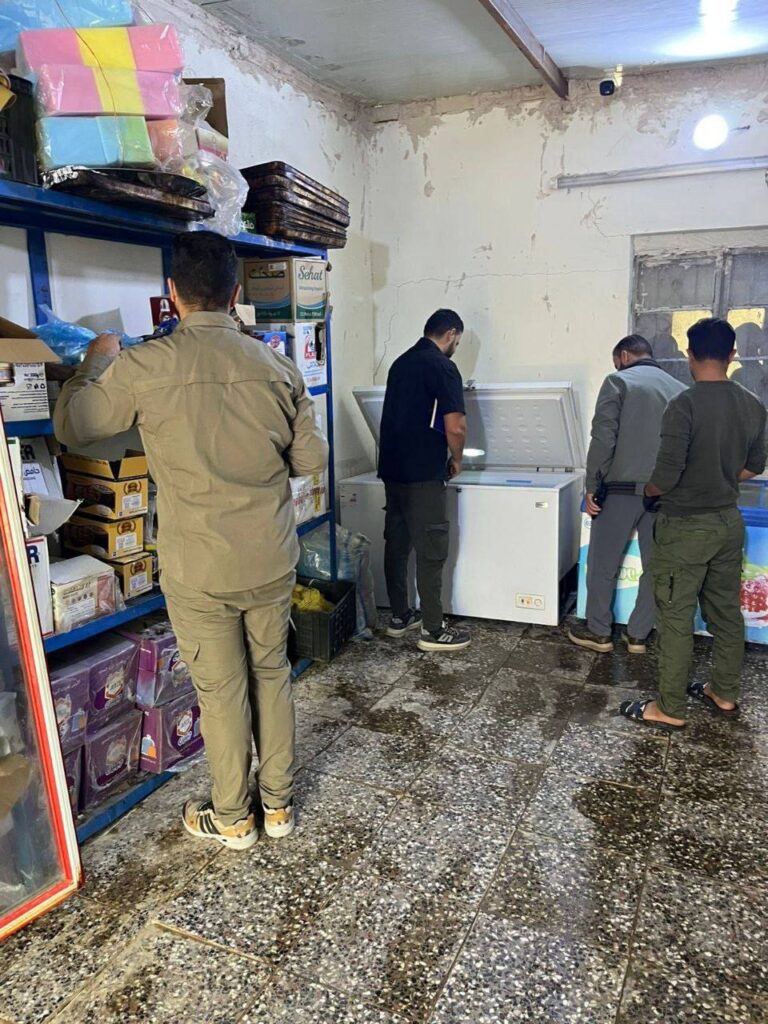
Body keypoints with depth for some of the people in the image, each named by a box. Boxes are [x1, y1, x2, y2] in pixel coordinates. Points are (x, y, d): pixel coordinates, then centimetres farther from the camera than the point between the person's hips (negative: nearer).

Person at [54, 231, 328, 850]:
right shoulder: (277, 367, -5)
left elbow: (71, 427, 2)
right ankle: (279, 803, 35)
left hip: (198, 571, -3)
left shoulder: (142, 368, -14)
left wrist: (97, 362, 18)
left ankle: (232, 818, 33)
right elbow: (312, 458, 3)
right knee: (271, 674, 19)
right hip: (271, 562, 3)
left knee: (222, 691, 13)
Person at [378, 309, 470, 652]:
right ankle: (432, 630, 5)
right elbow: (455, 427, -18)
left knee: (396, 543, 13)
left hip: (392, 468, 8)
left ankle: (400, 617, 24)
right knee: (431, 549, -2)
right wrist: (456, 459, 1)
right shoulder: (442, 367, -10)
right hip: (423, 473, -8)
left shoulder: (400, 363, 15)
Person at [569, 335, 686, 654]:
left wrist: (592, 486, -6)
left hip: (622, 489, -4)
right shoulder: (680, 389, 11)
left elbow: (603, 439, -12)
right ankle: (637, 635, 21)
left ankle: (598, 632, 19)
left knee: (603, 565, 9)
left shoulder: (618, 382, -4)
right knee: (655, 567, 12)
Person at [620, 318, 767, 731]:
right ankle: (725, 694, 32)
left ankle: (670, 709, 12)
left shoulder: (684, 405, -20)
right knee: (726, 610, 18)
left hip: (686, 527, -7)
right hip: (729, 522, 7)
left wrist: (647, 492, -1)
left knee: (675, 618, 2)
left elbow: (666, 475, -22)